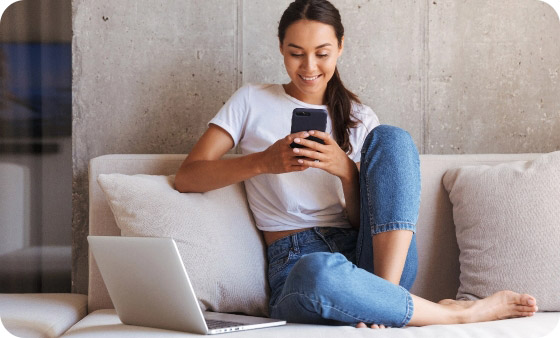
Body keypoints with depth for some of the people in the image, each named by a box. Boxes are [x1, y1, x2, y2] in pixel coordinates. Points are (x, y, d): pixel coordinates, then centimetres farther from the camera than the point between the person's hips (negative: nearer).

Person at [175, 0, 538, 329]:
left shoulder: (360, 118, 17)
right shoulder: (252, 101, 12)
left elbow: (364, 220, 8)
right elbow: (186, 177, 0)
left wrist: (347, 172, -13)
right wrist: (263, 162, -14)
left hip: (376, 258, 3)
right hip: (296, 263, -3)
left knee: (390, 138, -18)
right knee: (317, 273, -42)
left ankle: (383, 297, -28)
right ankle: (457, 312, -20)